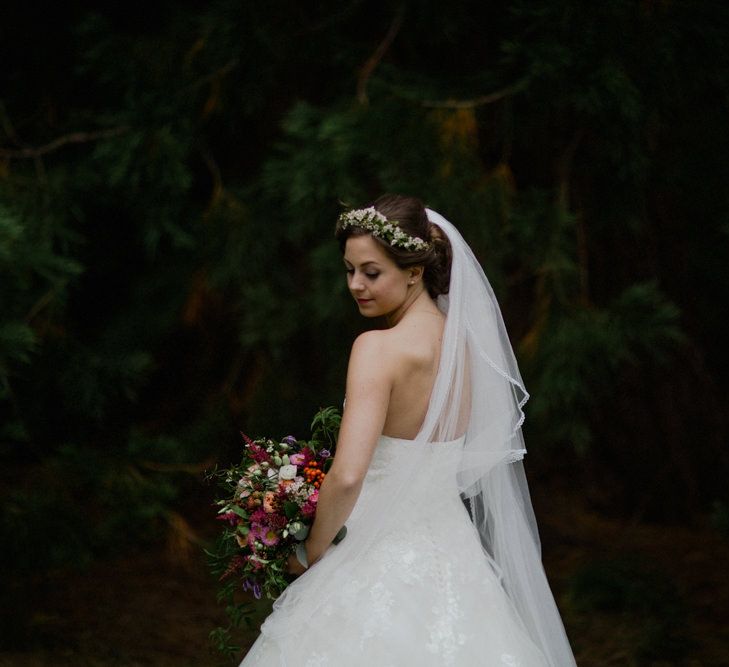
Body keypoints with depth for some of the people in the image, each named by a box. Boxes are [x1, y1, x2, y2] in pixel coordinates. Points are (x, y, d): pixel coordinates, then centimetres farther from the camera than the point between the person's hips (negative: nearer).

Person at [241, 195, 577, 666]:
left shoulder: (379, 347, -20)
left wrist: (311, 553, -12)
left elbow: (347, 477, -29)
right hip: (451, 552, 7)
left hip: (381, 555, -7)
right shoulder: (462, 341, 3)